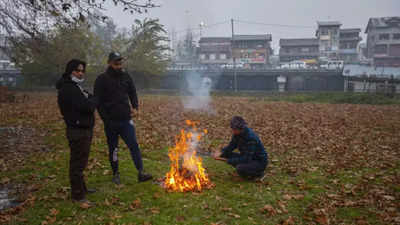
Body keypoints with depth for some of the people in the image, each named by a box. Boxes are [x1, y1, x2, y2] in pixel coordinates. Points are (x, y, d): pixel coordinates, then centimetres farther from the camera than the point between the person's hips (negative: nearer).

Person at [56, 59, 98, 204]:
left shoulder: (75, 87, 17)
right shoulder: (68, 89, -17)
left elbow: (90, 102, 14)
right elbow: (86, 106, -24)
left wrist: (89, 101, -5)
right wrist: (93, 101, -6)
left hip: (84, 129, 10)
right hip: (77, 131, -10)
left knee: (80, 161, 20)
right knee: (78, 163, -2)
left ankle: (81, 188, 34)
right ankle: (77, 195, 8)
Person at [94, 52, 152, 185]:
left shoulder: (126, 77, 8)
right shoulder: (102, 79, -4)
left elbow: (133, 93, 16)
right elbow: (98, 102, -6)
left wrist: (136, 106, -3)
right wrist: (106, 119, -13)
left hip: (126, 119, 2)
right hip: (111, 121, -2)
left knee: (134, 145, -6)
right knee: (113, 149, 10)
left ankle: (141, 173, -5)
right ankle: (115, 174, 25)